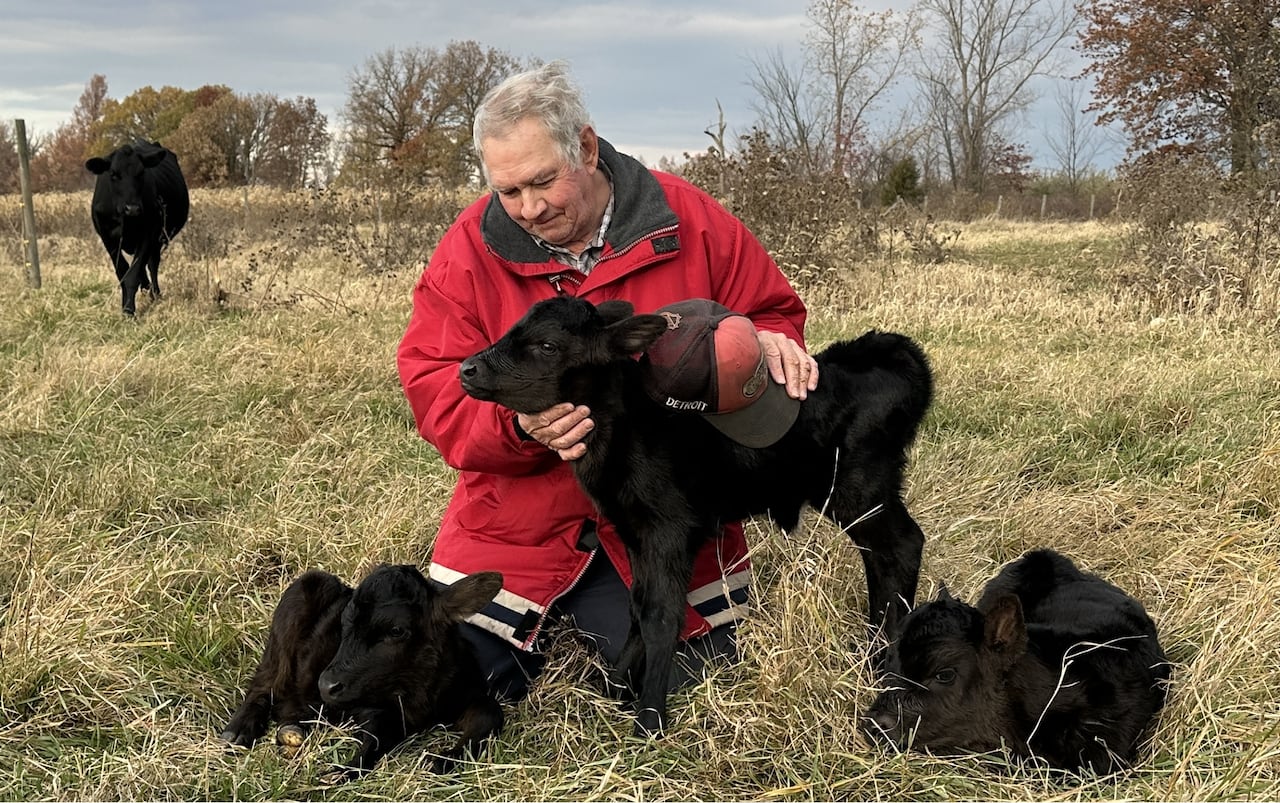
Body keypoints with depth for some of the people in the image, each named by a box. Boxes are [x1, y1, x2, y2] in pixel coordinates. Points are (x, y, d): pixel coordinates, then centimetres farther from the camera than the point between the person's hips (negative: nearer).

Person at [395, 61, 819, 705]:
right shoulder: (470, 250, -8)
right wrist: (520, 426, -29)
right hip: (520, 516, 0)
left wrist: (766, 340, -21)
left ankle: (595, 611, 34)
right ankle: (551, 614, 30)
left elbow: (772, 310, 5)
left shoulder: (689, 221, -8)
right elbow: (434, 387, -9)